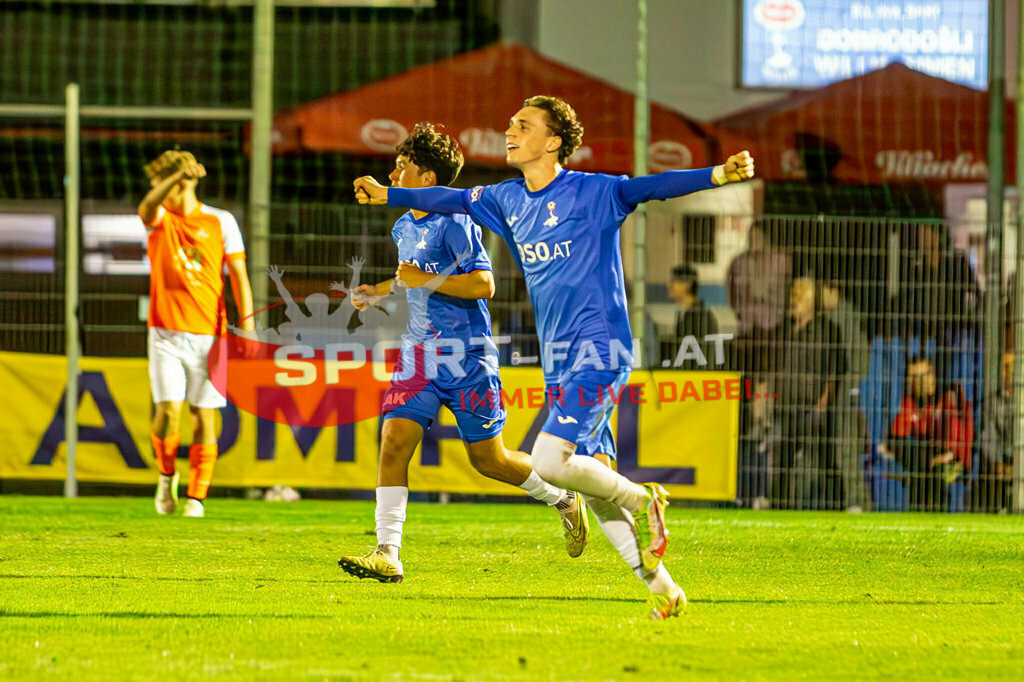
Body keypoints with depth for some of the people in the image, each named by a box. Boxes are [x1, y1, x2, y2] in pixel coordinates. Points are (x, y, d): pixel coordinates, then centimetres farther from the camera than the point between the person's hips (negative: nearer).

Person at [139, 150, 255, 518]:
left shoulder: (220, 222, 4)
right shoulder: (159, 219, 3)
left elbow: (238, 274, 3)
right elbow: (147, 207, -23)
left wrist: (247, 325, -6)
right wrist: (180, 174, -38)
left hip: (209, 333, 0)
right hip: (166, 333, 0)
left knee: (203, 417, 0)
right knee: (168, 411, -12)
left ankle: (196, 496, 9)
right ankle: (167, 474, 14)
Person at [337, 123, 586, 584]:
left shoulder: (455, 224, -13)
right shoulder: (403, 229, 12)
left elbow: (483, 285, -20)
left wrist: (425, 280, -22)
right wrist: (379, 292, 16)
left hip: (467, 356, -6)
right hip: (420, 355, 6)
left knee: (488, 459, 4)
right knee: (394, 440, -12)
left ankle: (563, 499, 32)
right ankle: (387, 555, -16)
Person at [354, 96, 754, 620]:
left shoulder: (591, 193, -8)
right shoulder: (508, 200, 12)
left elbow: (654, 186, -18)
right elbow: (454, 200, 28)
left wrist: (718, 175, -34)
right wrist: (387, 195, 41)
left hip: (599, 352, -7)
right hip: (558, 365, 7)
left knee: (550, 461, -22)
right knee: (593, 484, 3)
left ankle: (641, 501, 1)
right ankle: (661, 587, 9)